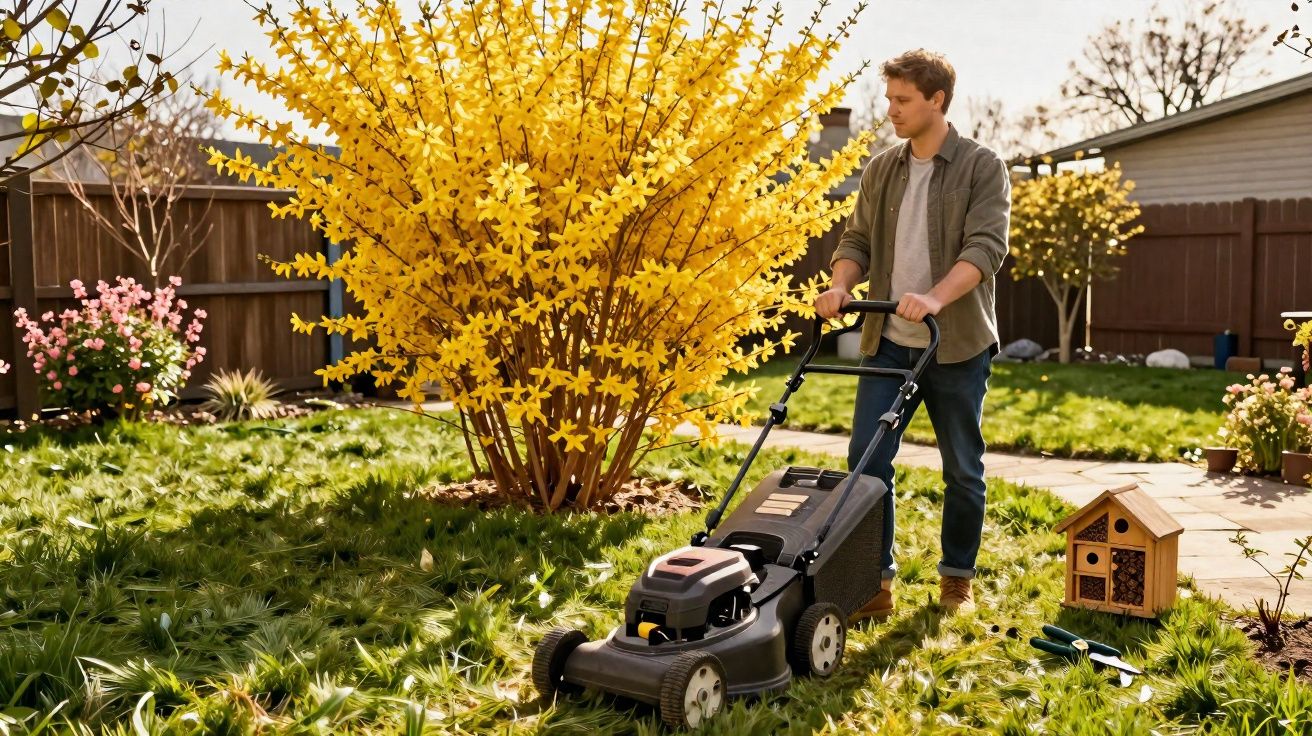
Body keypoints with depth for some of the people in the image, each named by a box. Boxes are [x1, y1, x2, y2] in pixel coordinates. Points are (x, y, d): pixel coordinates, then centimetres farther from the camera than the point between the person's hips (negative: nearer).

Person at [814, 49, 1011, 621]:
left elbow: (985, 246, -16)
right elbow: (857, 240, 11)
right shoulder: (880, 170, 10)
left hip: (958, 347, -3)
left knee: (963, 470, 9)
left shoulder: (982, 167, -4)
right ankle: (875, 581, 6)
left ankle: (957, 578, 26)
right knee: (867, 460, -4)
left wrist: (936, 298, -32)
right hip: (887, 344, 4)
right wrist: (840, 285, -11)